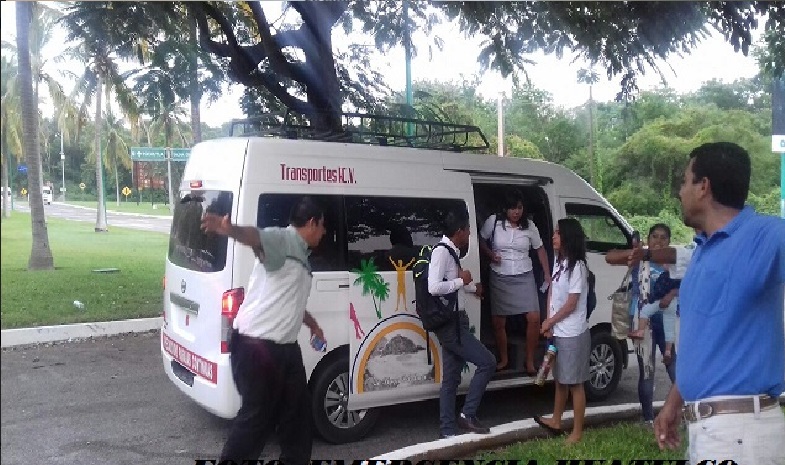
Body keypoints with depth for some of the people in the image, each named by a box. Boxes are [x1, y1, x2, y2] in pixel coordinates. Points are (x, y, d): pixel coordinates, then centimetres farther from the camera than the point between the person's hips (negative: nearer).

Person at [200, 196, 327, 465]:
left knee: (297, 408, 20)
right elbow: (255, 236, -36)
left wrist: (311, 322, 48)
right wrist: (230, 230, -59)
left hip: (284, 346, 10)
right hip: (256, 346, -10)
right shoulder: (282, 239, -12)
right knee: (257, 415, -1)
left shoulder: (300, 254, 17)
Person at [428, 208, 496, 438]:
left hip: (455, 322, 10)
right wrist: (461, 281, -16)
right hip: (450, 324, -10)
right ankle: (467, 415, 2)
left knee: (451, 378, 11)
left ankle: (448, 430, 18)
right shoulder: (441, 252, -16)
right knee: (487, 361, -7)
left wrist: (473, 288, 48)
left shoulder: (451, 252, 14)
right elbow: (434, 287, -28)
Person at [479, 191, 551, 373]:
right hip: (499, 278, 0)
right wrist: (490, 254, -12)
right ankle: (503, 359, 25)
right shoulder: (493, 222, -7)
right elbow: (481, 241, 6)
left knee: (534, 318, -11)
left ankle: (530, 361, 5)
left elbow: (540, 249, 8)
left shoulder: (529, 226, -2)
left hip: (524, 277, 1)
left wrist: (547, 273, 3)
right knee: (498, 322, 4)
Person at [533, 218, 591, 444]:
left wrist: (549, 321, -6)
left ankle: (577, 432, 13)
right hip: (558, 331, 8)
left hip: (573, 334, -8)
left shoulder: (577, 266, -18)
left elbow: (572, 304, -17)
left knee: (574, 383, 2)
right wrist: (549, 322, -2)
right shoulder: (558, 261, 7)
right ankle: (556, 421, 34)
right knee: (560, 378, 20)